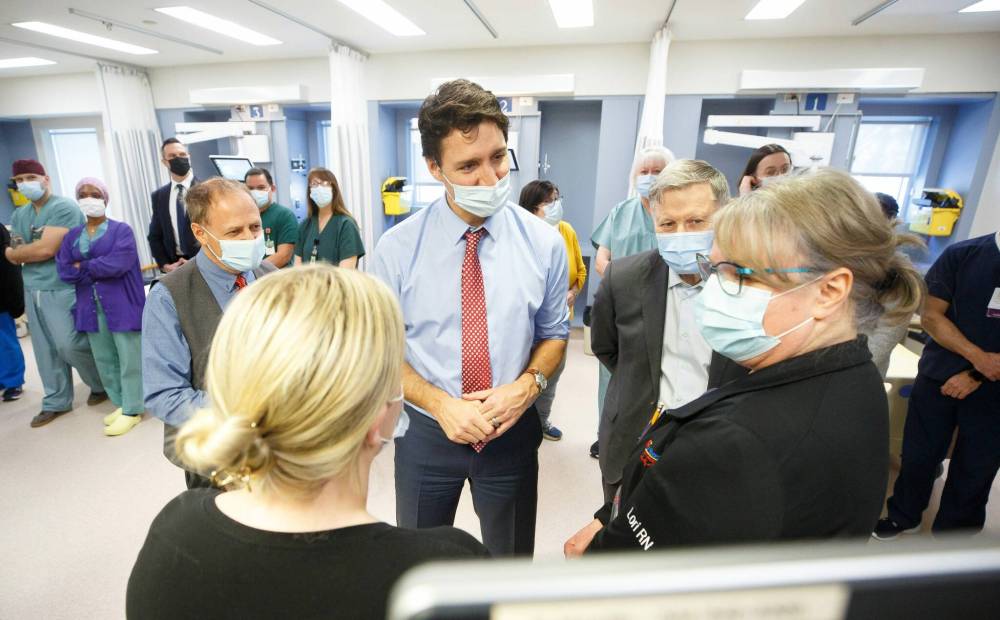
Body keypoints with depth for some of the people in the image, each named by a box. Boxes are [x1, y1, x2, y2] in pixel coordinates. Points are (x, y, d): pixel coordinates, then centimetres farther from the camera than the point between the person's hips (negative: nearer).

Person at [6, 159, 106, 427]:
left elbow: (46, 249, -17)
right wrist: (32, 250, -10)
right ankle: (56, 402, 22)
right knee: (45, 349, 11)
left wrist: (12, 253, 0)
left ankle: (103, 384, 17)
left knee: (69, 344, -7)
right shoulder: (19, 216, 14)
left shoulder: (64, 207, -10)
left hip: (62, 289, -7)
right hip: (32, 290, 7)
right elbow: (15, 256, 10)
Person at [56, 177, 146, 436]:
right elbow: (65, 272, 2)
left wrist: (84, 267, -4)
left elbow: (119, 263, -17)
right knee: (104, 360, 12)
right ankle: (121, 404, 26)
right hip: (90, 307, 6)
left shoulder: (121, 230, -2)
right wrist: (101, 269, -10)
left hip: (122, 305, -6)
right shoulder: (71, 236, 13)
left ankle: (132, 410, 9)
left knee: (129, 360, 0)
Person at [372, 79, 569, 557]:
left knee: (512, 560, 25)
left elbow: (554, 334, 1)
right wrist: (439, 403, -19)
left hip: (511, 429, 1)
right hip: (427, 430, 0)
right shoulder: (397, 248, -14)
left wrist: (526, 386, -17)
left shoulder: (544, 242, -11)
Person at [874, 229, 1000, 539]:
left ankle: (954, 535, 32)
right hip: (939, 377, 0)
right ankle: (904, 516, 32)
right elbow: (931, 315, -4)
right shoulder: (962, 254, -5)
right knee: (918, 454, 10)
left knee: (975, 470, 11)